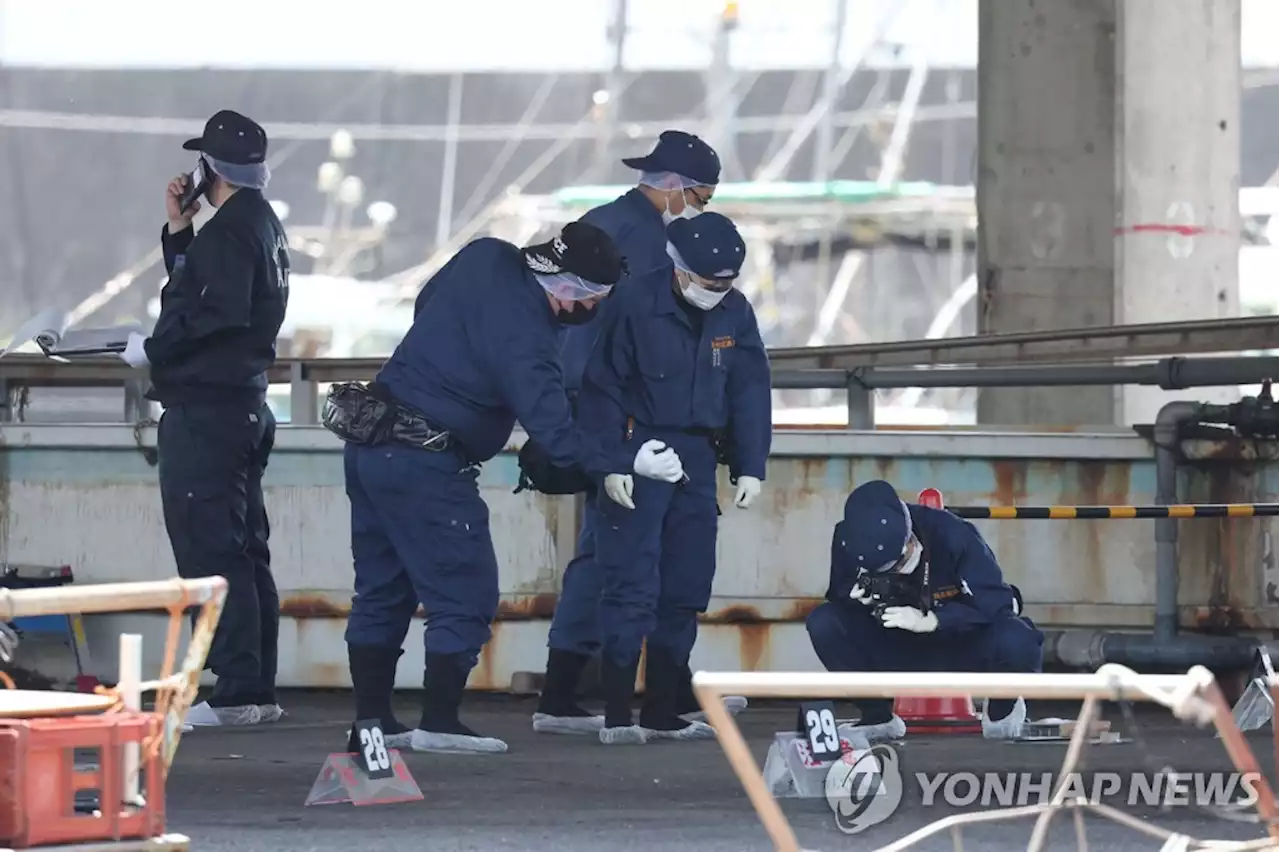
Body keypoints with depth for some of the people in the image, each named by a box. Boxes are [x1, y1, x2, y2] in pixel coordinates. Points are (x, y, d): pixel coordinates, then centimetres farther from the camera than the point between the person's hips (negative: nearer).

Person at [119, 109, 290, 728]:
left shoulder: (230, 230, -14)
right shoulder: (263, 225, 17)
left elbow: (216, 314, -24)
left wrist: (153, 350, -13)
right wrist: (179, 231, 13)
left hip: (204, 409, -11)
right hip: (244, 404, 11)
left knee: (209, 549, -11)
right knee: (243, 551, 12)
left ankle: (236, 692, -14)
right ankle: (256, 690, 14)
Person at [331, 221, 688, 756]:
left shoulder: (485, 257, 0)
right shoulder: (526, 336, -22)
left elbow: (427, 306, 18)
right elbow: (554, 433, -24)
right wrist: (628, 463, -21)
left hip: (369, 446, 9)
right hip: (428, 467, -9)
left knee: (382, 591, 14)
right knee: (465, 594, 0)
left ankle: (371, 720, 17)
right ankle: (438, 723, -2)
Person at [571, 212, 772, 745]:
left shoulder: (735, 314, 3)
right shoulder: (637, 307, -13)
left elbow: (749, 392, 8)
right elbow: (602, 387, -10)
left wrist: (750, 466, 2)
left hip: (696, 461, 6)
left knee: (686, 591, 7)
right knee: (632, 587, -11)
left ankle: (662, 712, 15)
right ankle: (617, 716, -11)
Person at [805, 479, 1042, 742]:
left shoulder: (954, 535, -27)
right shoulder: (849, 540, -17)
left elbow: (994, 600, -28)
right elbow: (839, 591, -4)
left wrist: (930, 621, -38)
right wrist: (858, 595, -28)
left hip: (962, 645, -3)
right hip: (899, 649, 3)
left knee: (1017, 643, -36)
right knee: (823, 623, -20)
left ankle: (1001, 708, 0)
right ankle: (878, 715, 0)